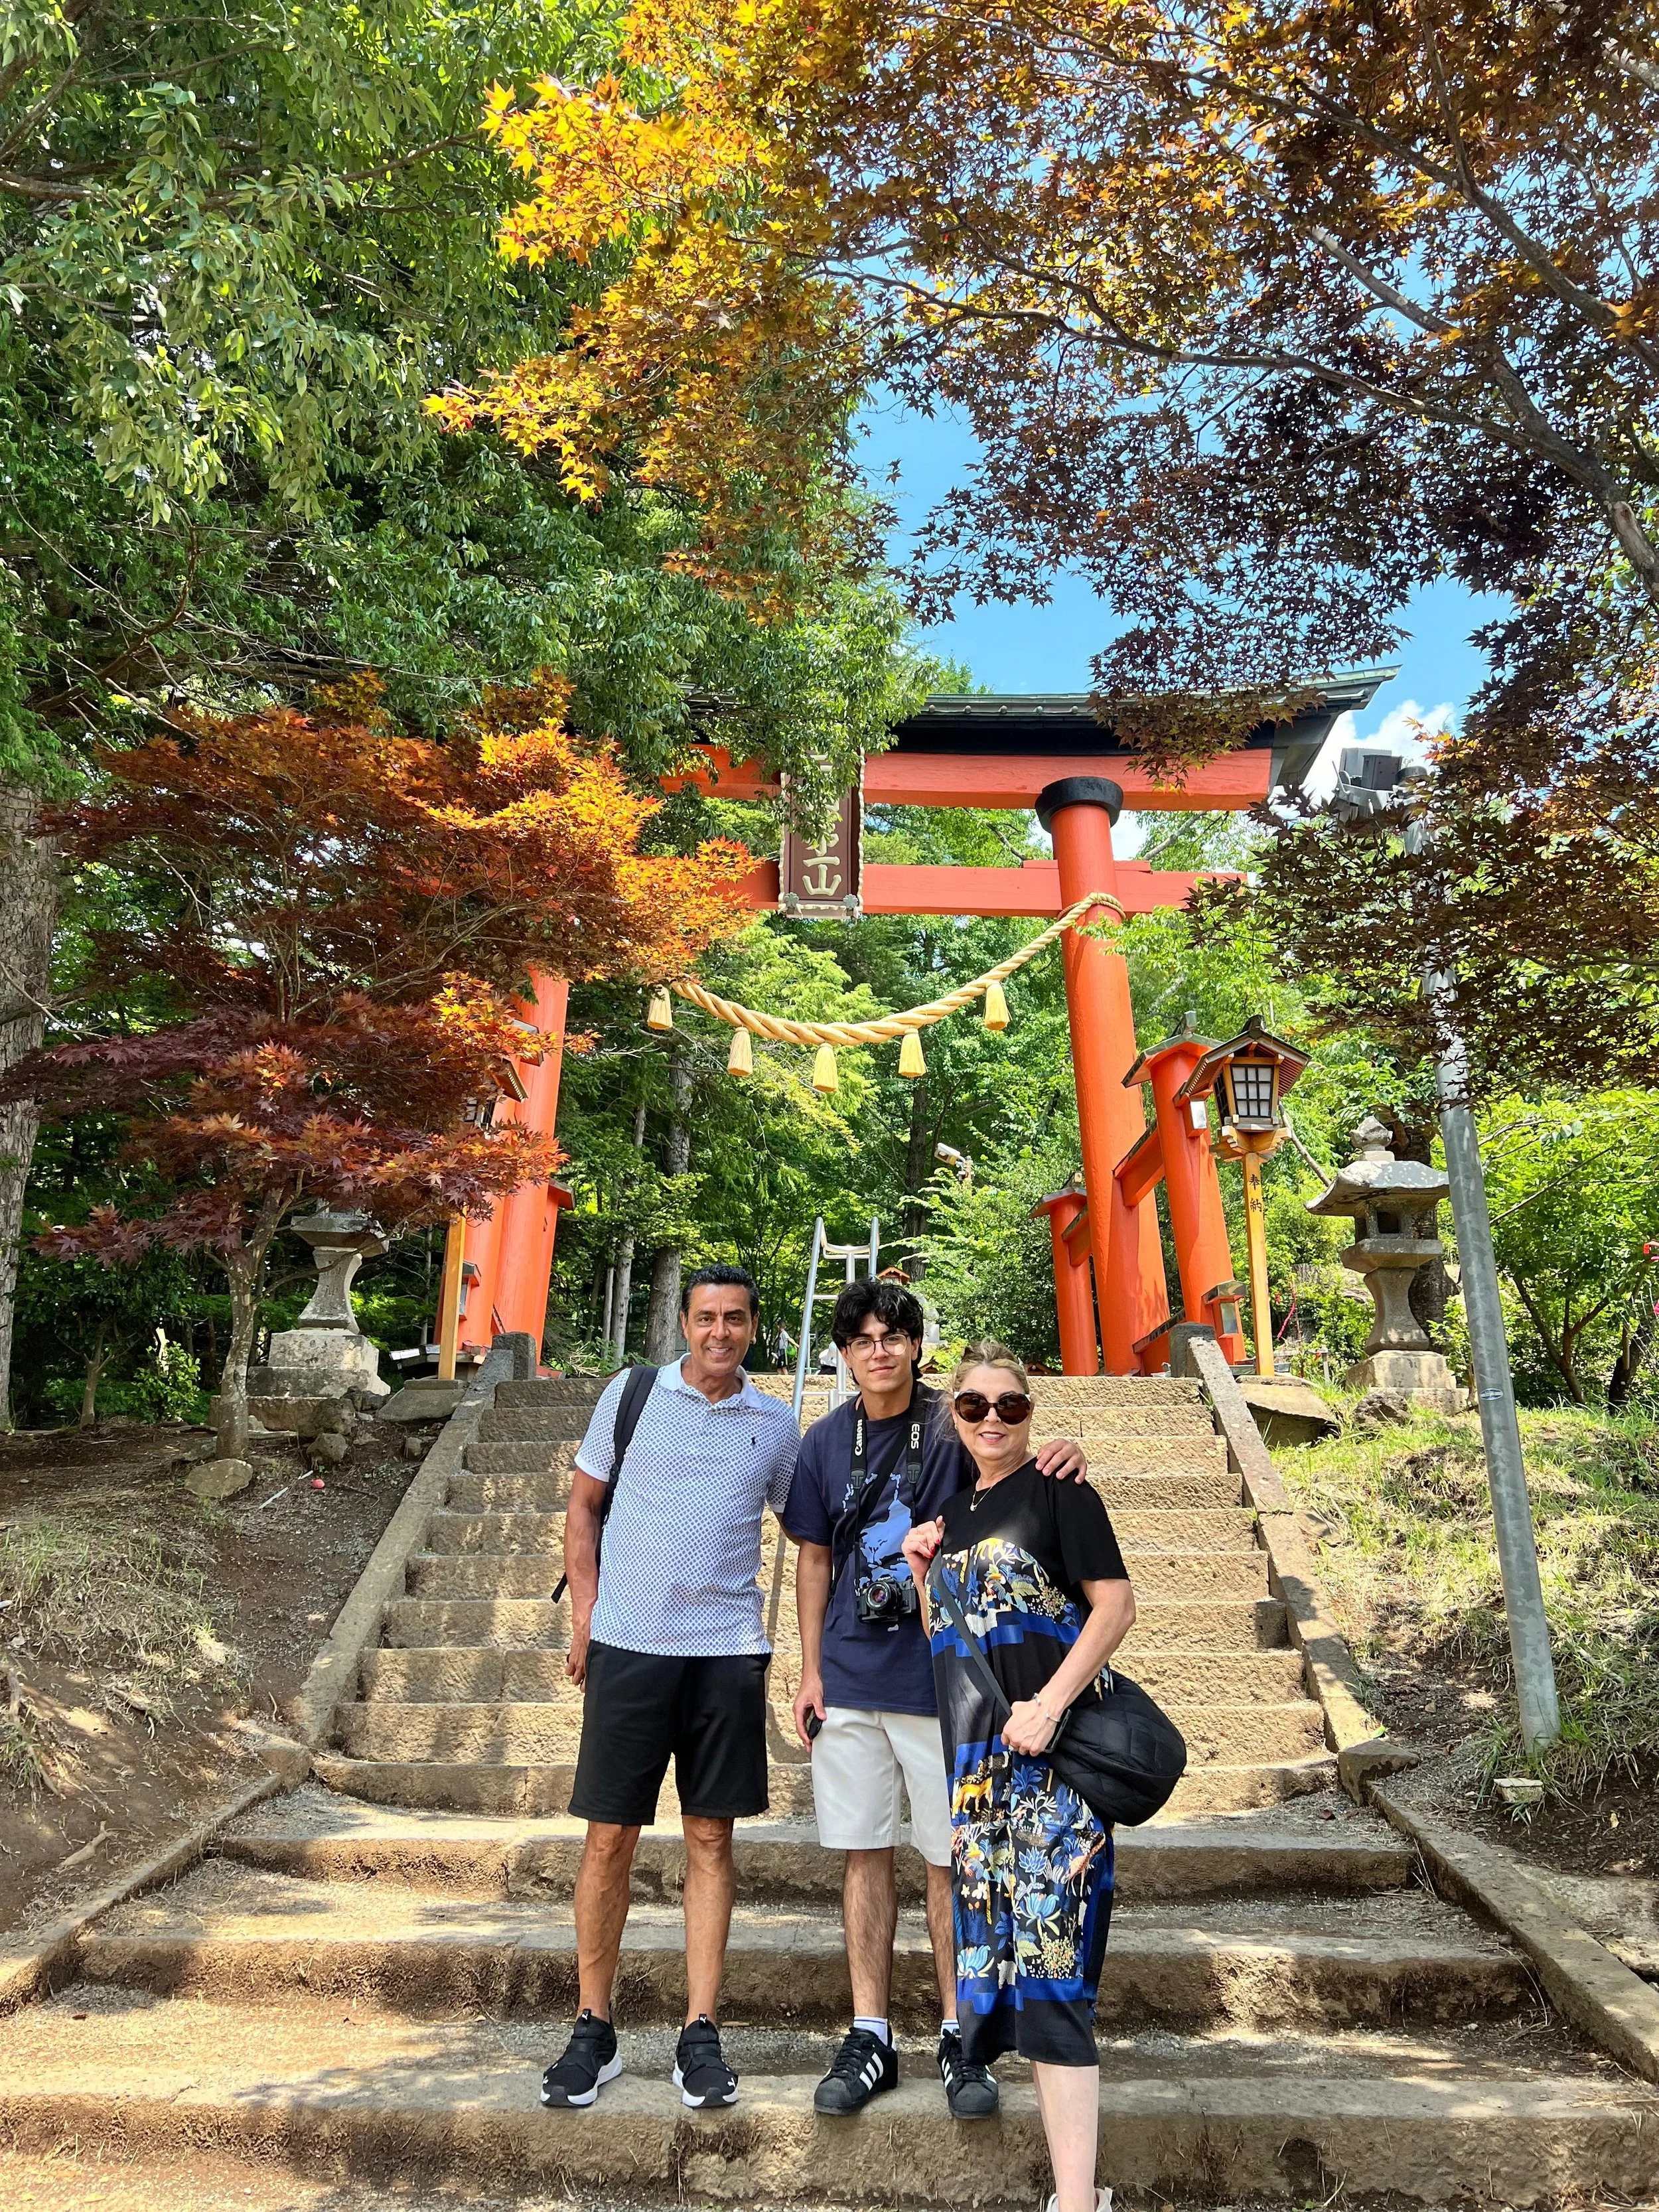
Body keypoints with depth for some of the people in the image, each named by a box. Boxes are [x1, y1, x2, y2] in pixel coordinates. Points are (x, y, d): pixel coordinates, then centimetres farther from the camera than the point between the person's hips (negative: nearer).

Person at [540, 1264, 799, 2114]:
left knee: (711, 1838, 7)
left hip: (728, 1651, 1)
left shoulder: (776, 1424, 6)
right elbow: (582, 1504, 7)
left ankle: (700, 2035, 19)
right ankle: (593, 2031, 21)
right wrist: (584, 1613, -1)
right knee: (610, 1836, 5)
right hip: (628, 1645, -1)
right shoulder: (632, 1395, 1)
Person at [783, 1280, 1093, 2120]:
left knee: (952, 1858, 7)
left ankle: (959, 2036, 23)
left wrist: (1061, 1462, -36)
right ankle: (870, 2037, 23)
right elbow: (815, 1559, 9)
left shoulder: (954, 1429, -6)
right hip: (850, 1682, 3)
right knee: (864, 1854, 10)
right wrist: (811, 1670, 6)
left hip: (943, 1675, -2)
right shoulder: (826, 1442, 3)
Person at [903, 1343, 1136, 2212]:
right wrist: (921, 1571, 3)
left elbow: (1115, 1604, -13)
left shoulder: (1056, 1491, -5)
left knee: (1047, 1954, -9)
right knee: (1002, 1944, 15)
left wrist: (1049, 1705, -20)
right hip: (976, 1758, 7)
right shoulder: (956, 1508, 14)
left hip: (1048, 1751, -7)